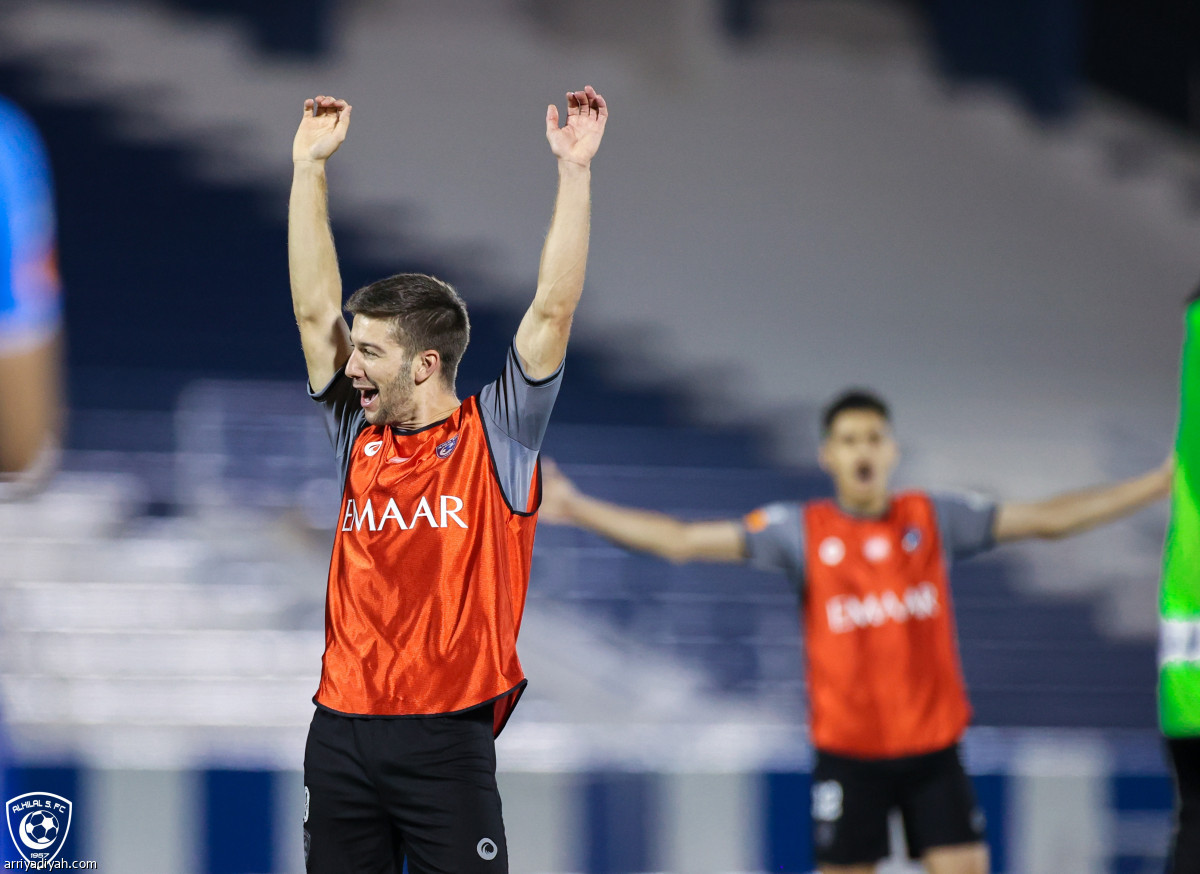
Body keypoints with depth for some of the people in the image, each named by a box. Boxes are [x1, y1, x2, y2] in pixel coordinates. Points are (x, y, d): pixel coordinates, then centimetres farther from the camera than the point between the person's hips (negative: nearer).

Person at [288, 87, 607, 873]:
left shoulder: (495, 439, 0)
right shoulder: (360, 440, 11)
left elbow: (553, 310, -6)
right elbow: (316, 306, 12)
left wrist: (574, 171, -9)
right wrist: (309, 168, 12)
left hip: (444, 740, -5)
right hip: (340, 738, 5)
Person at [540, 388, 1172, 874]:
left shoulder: (934, 520, 3)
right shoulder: (801, 530, -1)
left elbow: (1048, 518, 6)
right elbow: (683, 540, -3)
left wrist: (1161, 484, 3)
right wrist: (576, 509, -9)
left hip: (932, 747, 1)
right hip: (847, 751, -1)